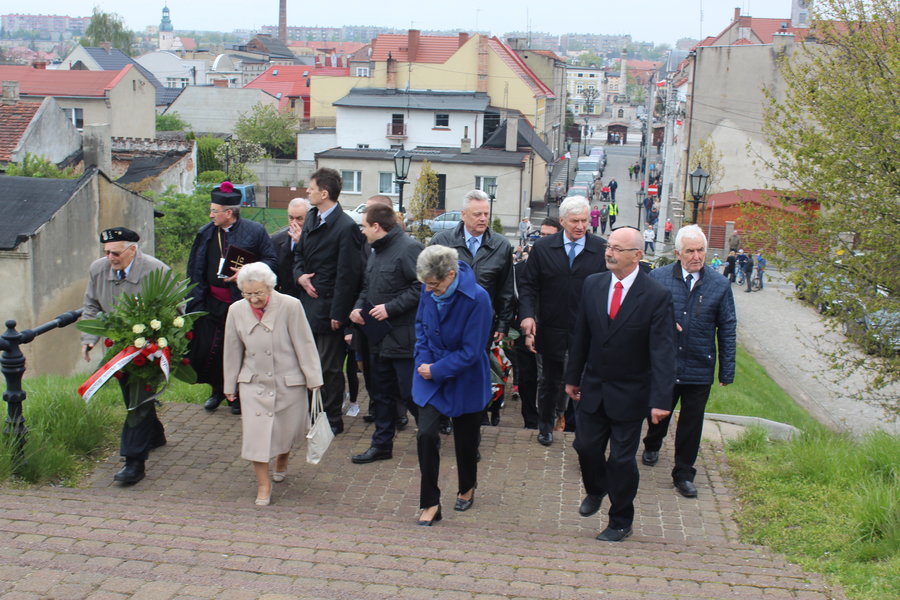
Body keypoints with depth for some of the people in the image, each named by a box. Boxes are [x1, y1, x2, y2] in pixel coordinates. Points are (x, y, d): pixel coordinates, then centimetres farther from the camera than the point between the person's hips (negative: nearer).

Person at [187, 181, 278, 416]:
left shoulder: (254, 231, -7)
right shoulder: (206, 233, 6)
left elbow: (271, 260, -6)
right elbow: (195, 268, 12)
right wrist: (195, 298, 4)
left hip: (242, 301, -4)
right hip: (212, 303, 4)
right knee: (207, 348, 4)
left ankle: (239, 395, 22)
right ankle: (218, 390, 26)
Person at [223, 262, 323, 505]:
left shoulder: (290, 306, -16)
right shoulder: (236, 311, -4)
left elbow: (304, 344, -10)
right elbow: (232, 351, 7)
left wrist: (313, 379, -9)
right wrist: (230, 385, 13)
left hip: (289, 382, -2)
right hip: (254, 383, 2)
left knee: (287, 430, 11)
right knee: (255, 431, -6)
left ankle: (282, 462, 43)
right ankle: (263, 485, 7)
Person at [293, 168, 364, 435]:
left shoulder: (346, 227, -18)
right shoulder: (312, 218, 9)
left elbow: (347, 275, -18)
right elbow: (299, 252, 22)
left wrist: (338, 313, -18)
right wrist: (300, 275, 0)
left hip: (328, 308, -8)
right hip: (308, 303, 8)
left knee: (329, 367, 2)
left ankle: (332, 420, 16)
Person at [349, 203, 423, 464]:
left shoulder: (409, 247, -15)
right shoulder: (376, 251, 15)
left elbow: (422, 286, -22)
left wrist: (391, 308, -23)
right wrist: (359, 306, 4)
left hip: (403, 337, -9)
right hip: (378, 337, 9)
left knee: (410, 394, -2)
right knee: (381, 393, 15)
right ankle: (382, 445, 26)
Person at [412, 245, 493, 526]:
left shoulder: (477, 298, -26)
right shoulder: (429, 290, -11)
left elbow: (471, 351, -22)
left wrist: (436, 370, -19)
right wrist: (423, 360, -6)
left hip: (464, 380, -3)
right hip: (430, 376, 3)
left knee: (465, 439, 14)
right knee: (426, 435, -9)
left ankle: (467, 489, 41)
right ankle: (430, 503, 4)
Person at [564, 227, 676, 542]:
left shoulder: (657, 296, -16)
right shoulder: (593, 284, -2)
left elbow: (663, 351, -18)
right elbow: (581, 335, 7)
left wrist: (661, 399, -23)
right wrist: (573, 377, 10)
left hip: (629, 394, -4)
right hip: (593, 387, 4)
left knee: (622, 458, 5)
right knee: (586, 446, 12)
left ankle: (620, 522, 24)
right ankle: (595, 490, 44)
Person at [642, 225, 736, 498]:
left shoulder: (719, 284, -3)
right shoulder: (658, 277, -4)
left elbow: (727, 329, 1)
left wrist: (727, 371, 0)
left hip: (700, 367, 0)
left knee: (691, 422, 7)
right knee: (659, 412, 19)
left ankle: (683, 474, 20)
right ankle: (652, 446, 49)